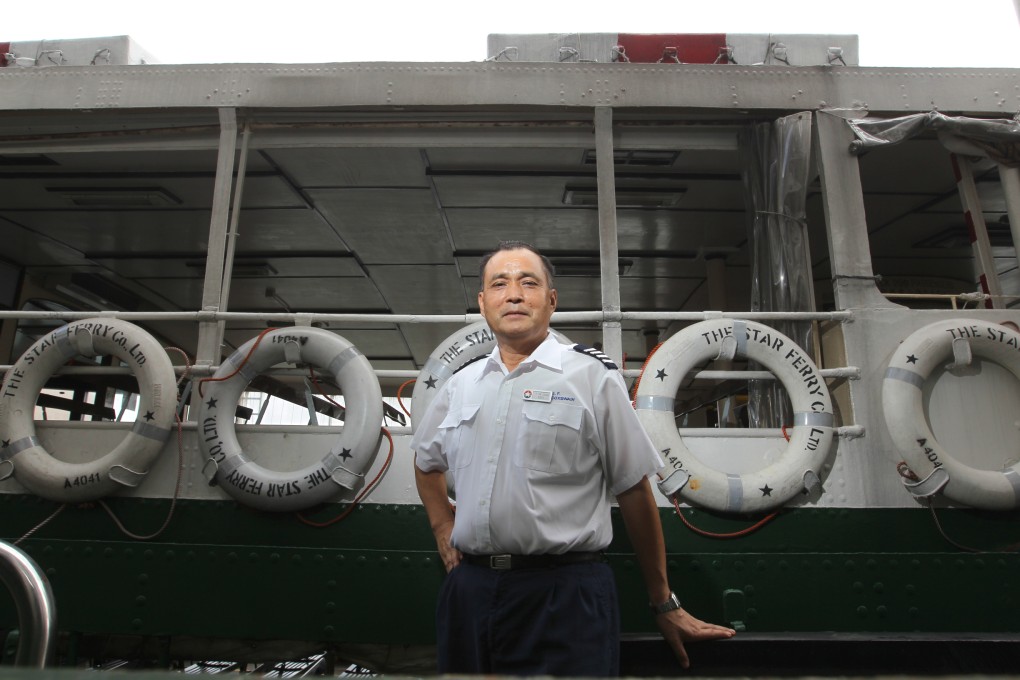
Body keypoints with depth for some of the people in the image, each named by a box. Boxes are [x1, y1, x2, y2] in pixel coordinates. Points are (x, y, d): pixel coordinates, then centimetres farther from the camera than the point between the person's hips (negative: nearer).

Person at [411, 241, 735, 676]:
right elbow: (426, 461, 27)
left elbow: (634, 493, -2)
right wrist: (442, 527, 14)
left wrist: (664, 604, 3)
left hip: (566, 594, -4)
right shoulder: (459, 386, 9)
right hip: (468, 588, 5)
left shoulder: (592, 377, -5)